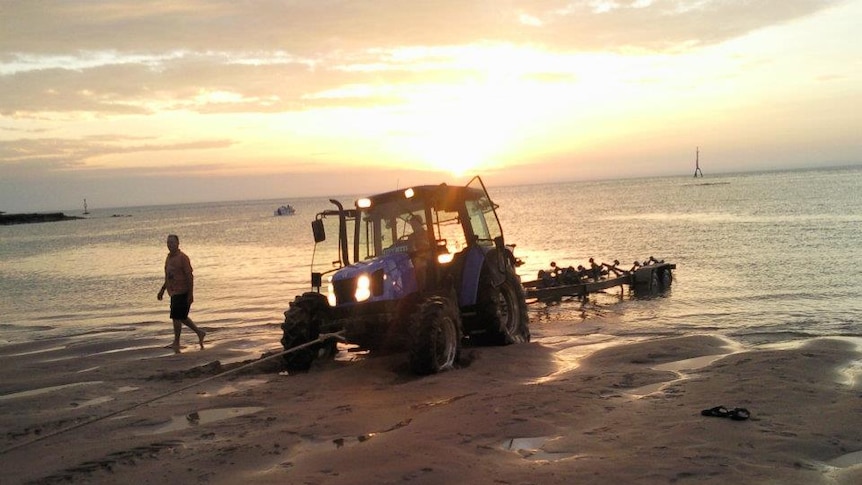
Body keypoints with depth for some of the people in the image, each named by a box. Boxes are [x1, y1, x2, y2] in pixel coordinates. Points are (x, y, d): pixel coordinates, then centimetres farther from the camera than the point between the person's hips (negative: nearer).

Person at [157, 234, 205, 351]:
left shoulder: (183, 258, -13)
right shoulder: (169, 257, 13)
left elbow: (190, 276, -16)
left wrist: (191, 294, -20)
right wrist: (162, 290, 21)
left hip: (182, 292, -9)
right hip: (174, 293, 9)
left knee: (176, 317, -7)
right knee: (181, 317, 14)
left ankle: (176, 343, 3)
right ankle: (200, 333, 27)